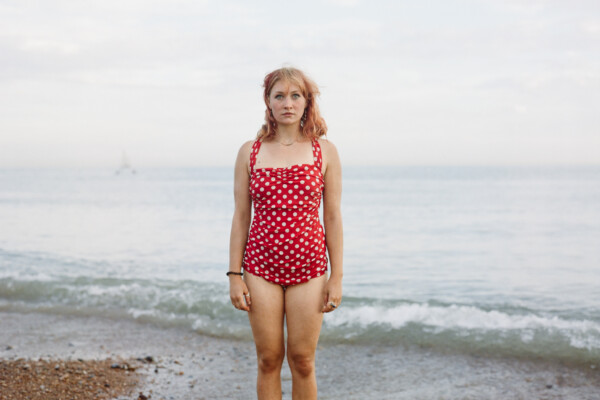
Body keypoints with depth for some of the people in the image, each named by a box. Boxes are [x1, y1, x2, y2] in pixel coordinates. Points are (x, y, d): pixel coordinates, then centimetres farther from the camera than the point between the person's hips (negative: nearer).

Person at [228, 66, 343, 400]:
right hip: (261, 266, 1)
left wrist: (337, 276, -2)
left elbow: (333, 217, 1)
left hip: (308, 268, -1)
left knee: (302, 360, 4)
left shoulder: (324, 151, 2)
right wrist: (235, 275, 0)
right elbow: (241, 216, 5)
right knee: (268, 359, 6)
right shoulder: (249, 152, 4)